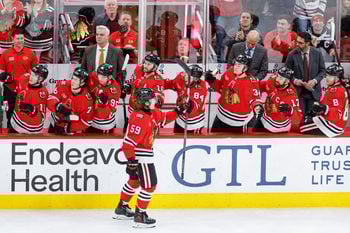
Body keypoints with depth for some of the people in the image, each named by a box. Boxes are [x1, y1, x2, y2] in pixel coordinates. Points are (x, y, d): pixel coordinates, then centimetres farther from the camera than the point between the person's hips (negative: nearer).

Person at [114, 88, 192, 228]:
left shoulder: (152, 114, 4)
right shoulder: (139, 118, -26)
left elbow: (164, 118, 25)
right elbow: (129, 141, -30)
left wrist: (179, 111, 14)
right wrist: (131, 160, -30)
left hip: (146, 154, 11)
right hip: (139, 157, -11)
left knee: (134, 181, 25)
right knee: (150, 186, -5)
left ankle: (122, 208, 40)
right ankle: (140, 216, 2)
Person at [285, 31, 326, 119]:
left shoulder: (317, 53, -2)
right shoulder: (292, 55, -5)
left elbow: (322, 70, 5)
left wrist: (315, 81, -12)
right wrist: (294, 80, -15)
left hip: (313, 91, 1)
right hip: (298, 91, -1)